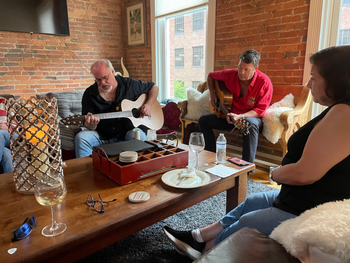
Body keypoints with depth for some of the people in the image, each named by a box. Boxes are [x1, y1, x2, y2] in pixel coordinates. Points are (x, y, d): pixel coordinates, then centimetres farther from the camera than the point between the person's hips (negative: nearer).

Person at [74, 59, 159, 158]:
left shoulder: (128, 84, 0)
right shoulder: (90, 94, -1)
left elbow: (154, 87, 11)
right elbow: (87, 124, -3)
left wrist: (148, 104, -5)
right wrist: (91, 125, -28)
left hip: (127, 132, -1)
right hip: (103, 136, 1)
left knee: (139, 136, -34)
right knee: (81, 137, -26)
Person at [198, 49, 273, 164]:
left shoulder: (264, 82, -19)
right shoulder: (231, 74, -8)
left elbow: (260, 110, -19)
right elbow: (211, 76, 11)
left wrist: (240, 116, -34)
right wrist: (212, 95, -2)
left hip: (251, 117, -4)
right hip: (230, 115, 5)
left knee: (251, 124, -41)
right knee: (203, 120, -8)